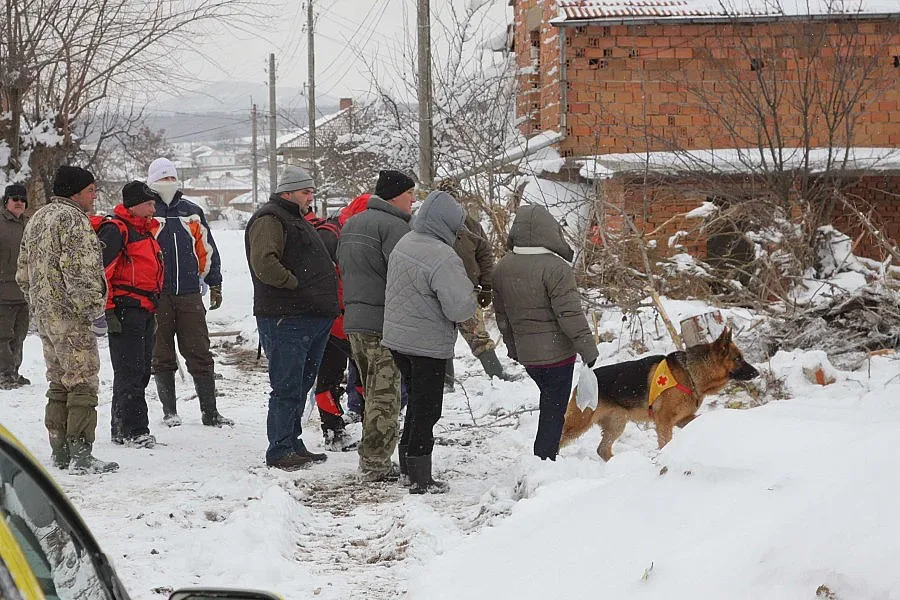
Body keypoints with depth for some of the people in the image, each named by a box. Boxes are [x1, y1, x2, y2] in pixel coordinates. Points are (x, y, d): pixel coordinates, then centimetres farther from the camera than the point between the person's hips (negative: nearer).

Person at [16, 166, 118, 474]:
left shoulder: (36, 220, 17)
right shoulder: (73, 220, -13)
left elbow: (23, 274, 21)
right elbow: (80, 274, -21)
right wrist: (95, 312, -17)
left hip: (45, 318, 9)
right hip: (72, 320, -9)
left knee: (59, 385, 15)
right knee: (82, 385, -7)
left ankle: (60, 453, 19)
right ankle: (81, 456, -10)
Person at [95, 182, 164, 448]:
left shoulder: (144, 230, 21)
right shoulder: (115, 229, -11)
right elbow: (100, 270, -17)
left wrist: (153, 310, 30)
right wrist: (108, 310, -20)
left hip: (144, 311, 10)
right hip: (125, 312, -10)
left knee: (140, 372, 11)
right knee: (129, 371, -9)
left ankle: (121, 429, 18)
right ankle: (134, 430, -9)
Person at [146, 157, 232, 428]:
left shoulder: (192, 211, 13)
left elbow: (207, 249, 17)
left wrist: (214, 285, 14)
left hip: (190, 294, 2)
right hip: (157, 294, -2)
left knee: (200, 354, 1)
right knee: (162, 356, 5)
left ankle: (209, 411, 3)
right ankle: (169, 411, 13)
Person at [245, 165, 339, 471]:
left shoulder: (298, 221, 24)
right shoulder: (269, 221, -9)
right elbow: (263, 263, -26)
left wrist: (326, 302, 21)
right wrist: (295, 283, -16)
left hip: (313, 318, 10)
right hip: (285, 319, -10)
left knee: (300, 386, 16)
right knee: (287, 387, -8)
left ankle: (292, 444, 24)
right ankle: (280, 451, -5)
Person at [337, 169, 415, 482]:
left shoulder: (350, 225, 17)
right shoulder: (393, 225, -13)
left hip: (354, 321, 9)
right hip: (384, 323, -9)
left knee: (372, 392, 16)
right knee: (385, 396, -5)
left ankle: (373, 459, 19)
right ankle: (375, 463, -5)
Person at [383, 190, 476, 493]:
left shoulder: (403, 244, 3)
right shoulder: (443, 258, -25)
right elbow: (459, 306, -26)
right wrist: (470, 303, -4)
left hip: (396, 338, 8)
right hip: (428, 343, -8)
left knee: (416, 403, 22)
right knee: (427, 409, 2)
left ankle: (409, 467, 30)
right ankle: (420, 479, 7)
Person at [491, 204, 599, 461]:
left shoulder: (502, 268, 5)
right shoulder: (555, 267, -18)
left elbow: (501, 314, 15)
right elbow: (569, 314, -19)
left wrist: (512, 345, 27)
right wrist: (588, 348, -12)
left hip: (526, 353, 7)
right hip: (557, 353, -7)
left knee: (550, 402, 22)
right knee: (554, 410, 1)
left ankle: (543, 459, 25)